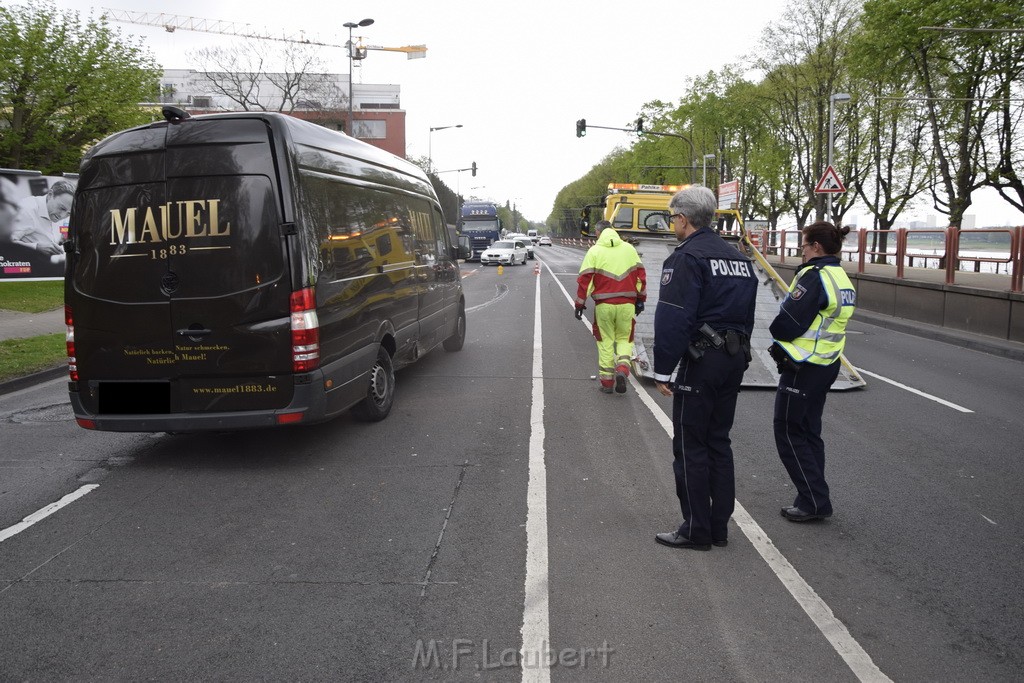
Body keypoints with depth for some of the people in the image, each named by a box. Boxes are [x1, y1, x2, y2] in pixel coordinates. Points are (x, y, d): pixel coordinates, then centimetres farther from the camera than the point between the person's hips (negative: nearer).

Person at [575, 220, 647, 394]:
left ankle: (607, 381, 14)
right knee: (624, 339, 16)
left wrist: (580, 304, 3)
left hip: (604, 305, -1)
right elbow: (640, 275, 8)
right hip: (627, 304, 2)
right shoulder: (629, 249, 7)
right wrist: (640, 299, 17)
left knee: (606, 342, 11)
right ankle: (622, 370, -8)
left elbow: (584, 279, -4)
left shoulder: (594, 251, -1)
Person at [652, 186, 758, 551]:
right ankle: (719, 527, 20)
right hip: (735, 358, 8)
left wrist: (662, 370, -14)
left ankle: (696, 530, 6)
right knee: (719, 442, 15)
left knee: (690, 446, 0)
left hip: (701, 360, -8)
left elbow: (672, 319, -18)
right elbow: (747, 315, 18)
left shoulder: (686, 257, -12)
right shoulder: (740, 258, 15)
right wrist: (737, 353, 21)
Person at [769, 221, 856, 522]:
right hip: (828, 364, 9)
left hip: (802, 367, -9)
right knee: (809, 432, 16)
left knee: (789, 432, 1)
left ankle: (814, 501, 3)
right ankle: (815, 500, 23)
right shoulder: (843, 278, 11)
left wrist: (775, 329, 0)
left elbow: (787, 323, -21)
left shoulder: (813, 276, -19)